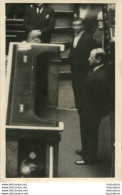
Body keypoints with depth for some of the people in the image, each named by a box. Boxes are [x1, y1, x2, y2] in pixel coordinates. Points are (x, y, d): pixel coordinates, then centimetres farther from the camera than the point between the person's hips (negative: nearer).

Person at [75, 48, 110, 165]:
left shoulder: (101, 77, -33)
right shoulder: (96, 69, -2)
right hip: (87, 109, 9)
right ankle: (85, 151, 48)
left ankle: (90, 157, 31)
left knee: (90, 134, 11)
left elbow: (98, 98, -28)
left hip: (92, 112, -9)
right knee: (85, 132, 27)